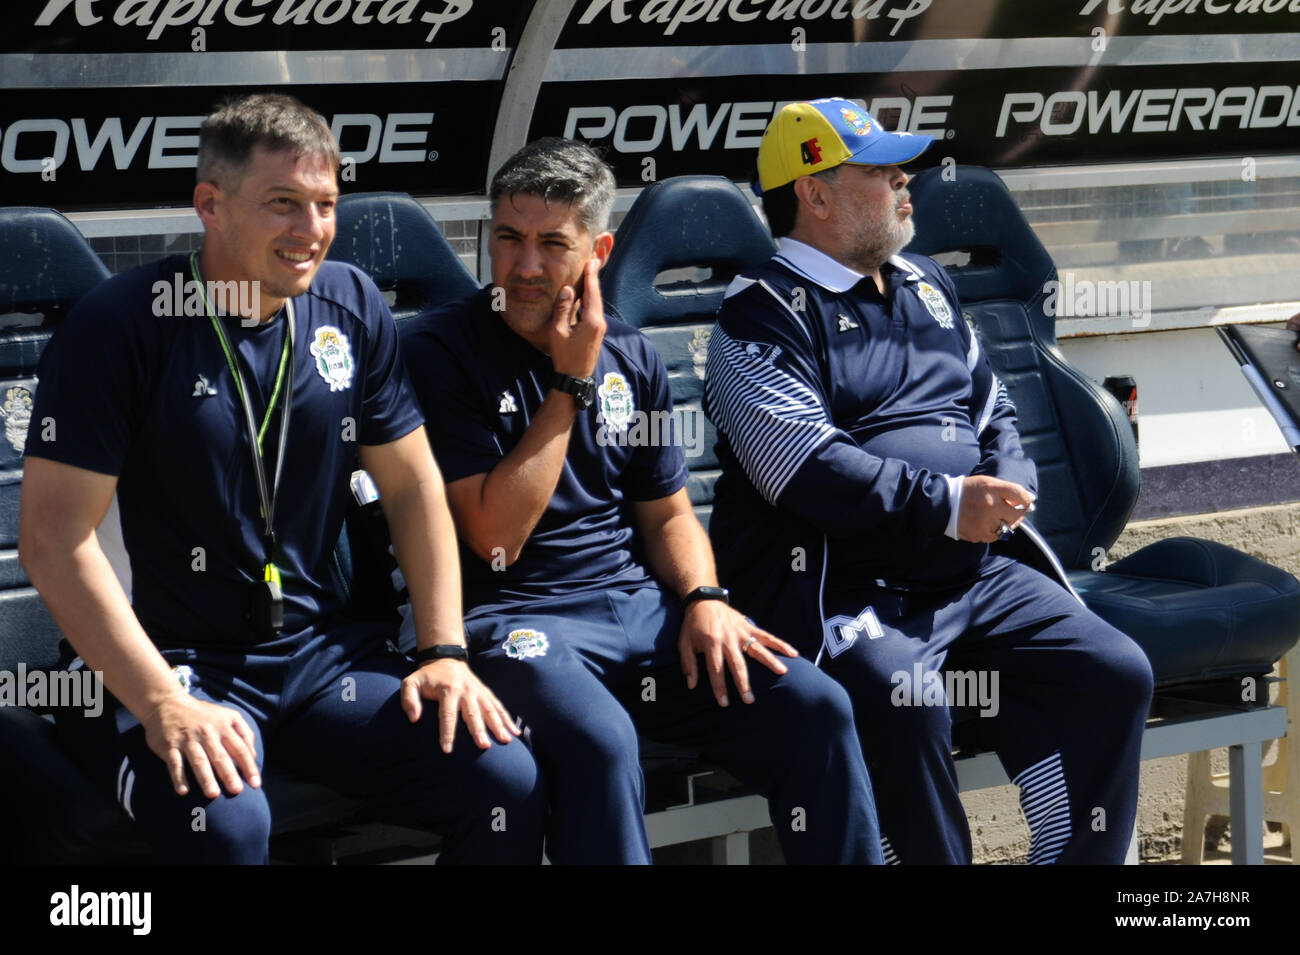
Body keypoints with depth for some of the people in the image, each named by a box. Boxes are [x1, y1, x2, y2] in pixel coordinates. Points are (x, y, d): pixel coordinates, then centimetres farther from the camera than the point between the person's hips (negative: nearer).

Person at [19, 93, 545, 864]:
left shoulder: (352, 307, 6)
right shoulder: (120, 328, -10)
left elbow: (414, 487, 13)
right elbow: (55, 537, -14)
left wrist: (446, 653, 1)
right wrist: (161, 704, -21)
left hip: (322, 651, 5)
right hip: (176, 663, -5)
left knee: (508, 782, -16)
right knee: (225, 820, -37)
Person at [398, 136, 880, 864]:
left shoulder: (632, 358, 13)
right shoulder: (438, 352, -4)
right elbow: (495, 537, -12)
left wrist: (703, 598, -1)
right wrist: (572, 381, -11)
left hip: (640, 606, 5)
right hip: (513, 615, -5)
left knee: (818, 707, -17)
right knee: (598, 741, -37)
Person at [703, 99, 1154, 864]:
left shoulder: (926, 285, 22)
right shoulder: (765, 312, -3)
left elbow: (994, 410, 29)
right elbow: (804, 469, -15)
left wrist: (1009, 487, 5)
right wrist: (947, 505, -19)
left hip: (973, 572, 7)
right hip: (845, 587, -7)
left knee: (1116, 673, -10)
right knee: (904, 704, -35)